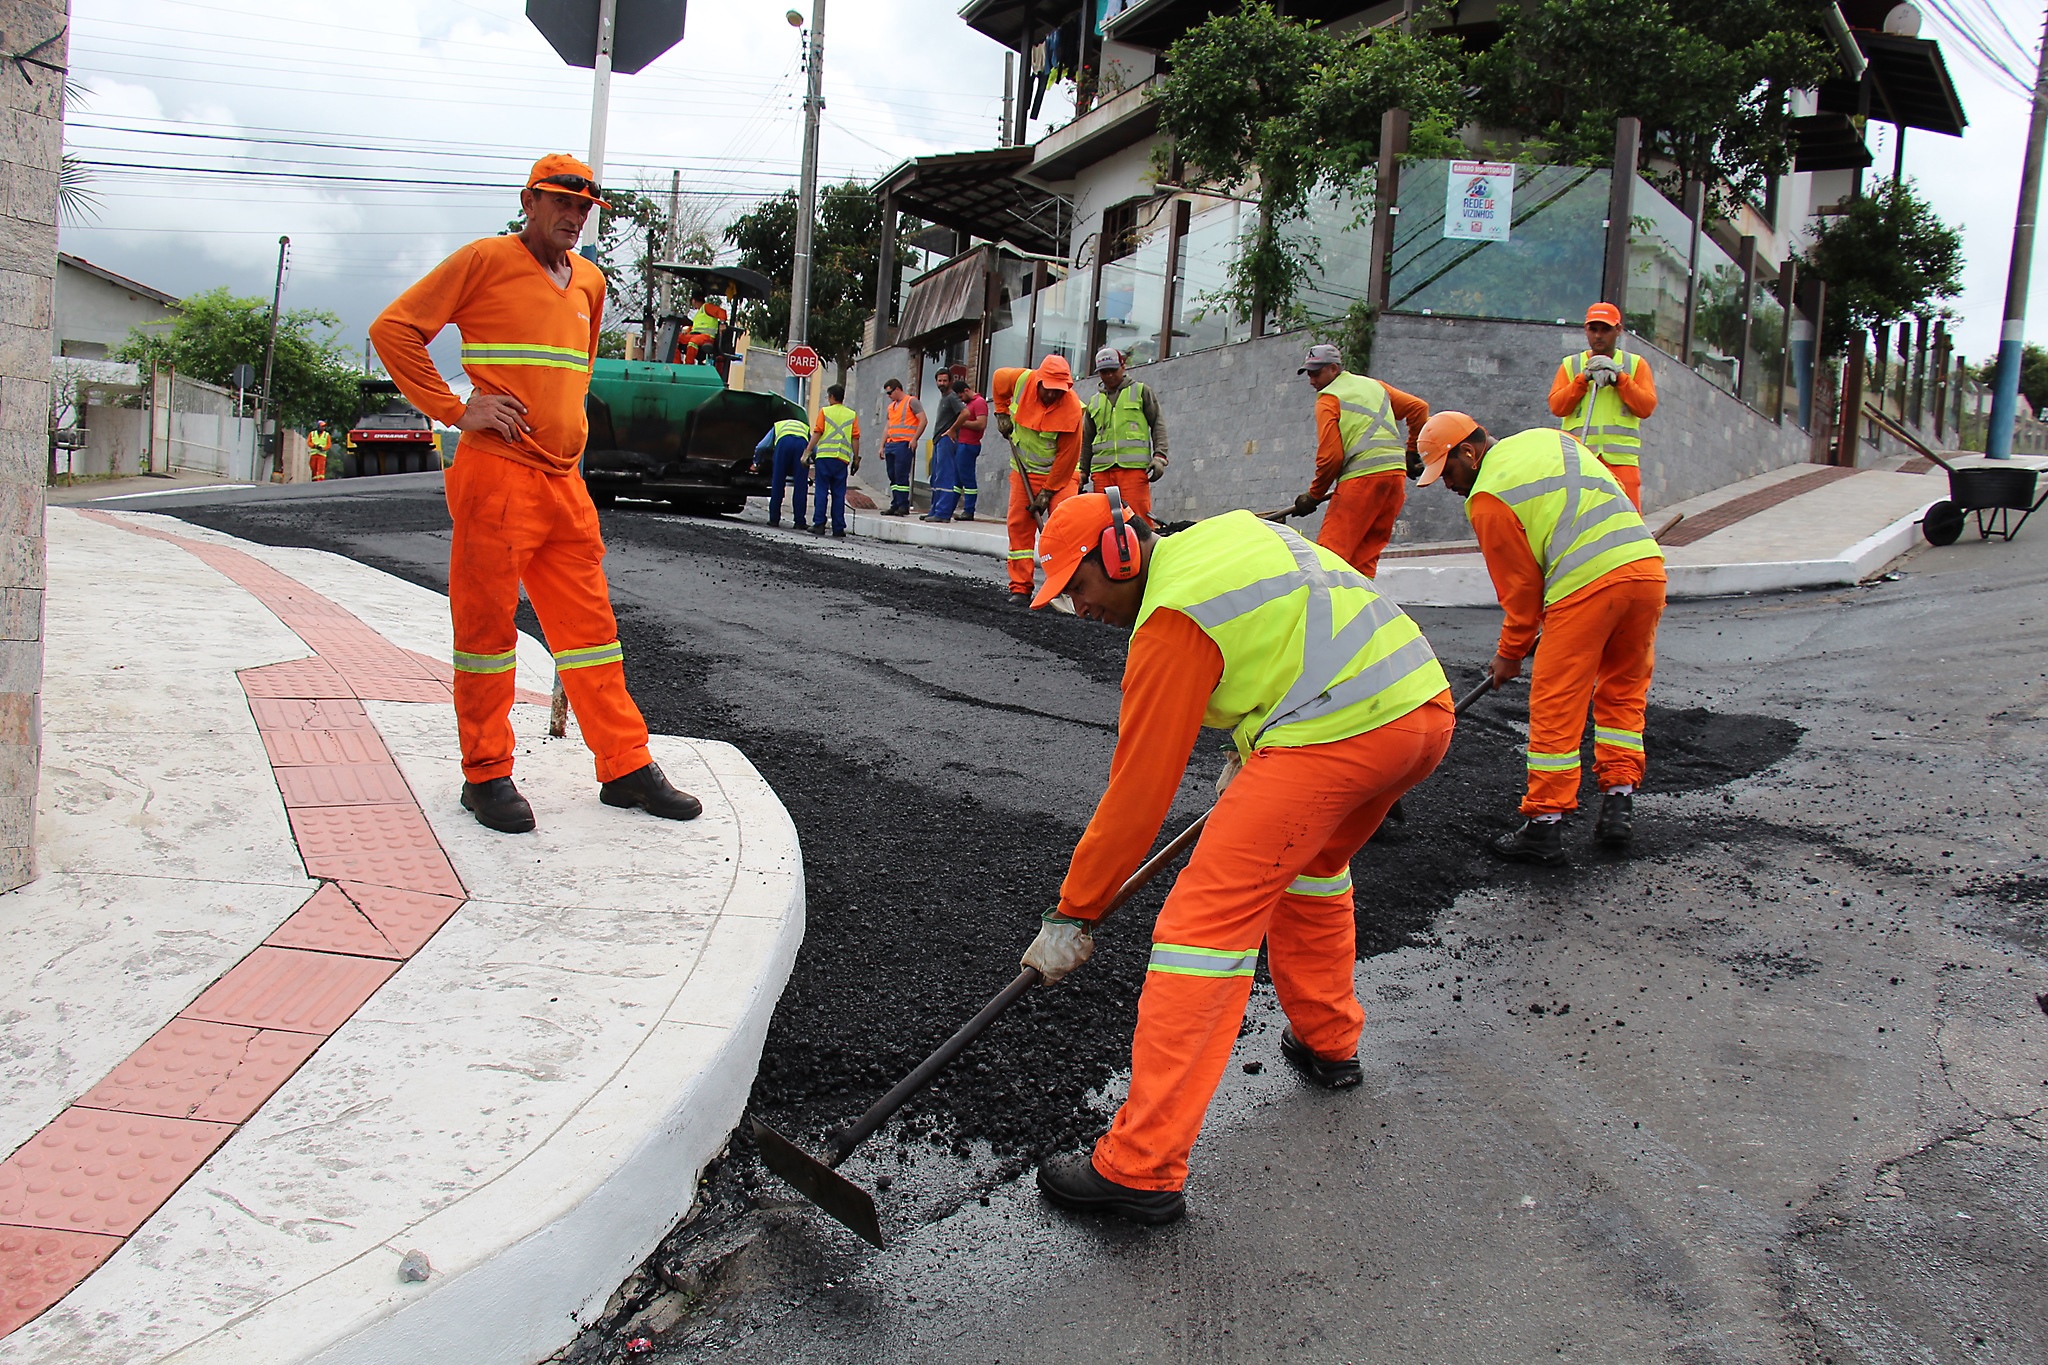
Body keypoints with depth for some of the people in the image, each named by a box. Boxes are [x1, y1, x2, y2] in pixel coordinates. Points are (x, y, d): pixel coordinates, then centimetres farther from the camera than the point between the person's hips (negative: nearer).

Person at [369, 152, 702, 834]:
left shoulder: (589, 281, 17)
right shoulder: (486, 260, -1)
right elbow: (394, 329, -4)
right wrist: (455, 409, -10)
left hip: (565, 482, 6)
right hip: (495, 476, -6)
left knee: (590, 623, 7)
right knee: (487, 622, 0)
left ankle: (626, 766, 12)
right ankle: (487, 774, 10)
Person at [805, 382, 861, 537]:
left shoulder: (824, 411, 3)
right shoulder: (852, 415, 9)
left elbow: (817, 433, -4)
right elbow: (855, 438, 7)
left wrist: (808, 451, -1)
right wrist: (856, 459, 12)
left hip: (824, 456, -2)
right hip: (842, 459, 2)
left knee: (822, 491, 1)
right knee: (839, 494, 4)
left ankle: (819, 524, -3)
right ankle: (838, 528, 3)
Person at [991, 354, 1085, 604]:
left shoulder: (1072, 409, -25)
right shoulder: (1021, 380, -16)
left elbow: (1067, 456, -20)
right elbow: (999, 379, 10)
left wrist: (1047, 492, -18)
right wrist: (1002, 412, 7)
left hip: (1060, 472, -3)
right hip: (1024, 470, 4)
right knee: (1019, 524, -1)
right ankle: (1020, 588, 3)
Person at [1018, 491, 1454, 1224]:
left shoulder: (1172, 616, -5)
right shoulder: (1230, 532, 21)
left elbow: (1139, 788, -5)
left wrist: (1073, 915, 3)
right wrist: (1252, 753, 41)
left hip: (1332, 735, -10)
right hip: (1427, 704, 10)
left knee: (1207, 918, -8)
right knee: (1310, 861, 33)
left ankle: (1141, 1168, -8)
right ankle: (1327, 1044, 46)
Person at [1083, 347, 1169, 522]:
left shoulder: (1141, 391, 12)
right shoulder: (1094, 402, 22)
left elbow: (1158, 423, 7)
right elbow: (1087, 440, 26)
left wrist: (1159, 456, -5)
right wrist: (1083, 471, 19)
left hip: (1134, 466, -4)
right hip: (1102, 468, 4)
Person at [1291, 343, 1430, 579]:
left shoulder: (1329, 398, 2)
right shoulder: (1376, 385, 22)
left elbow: (1331, 456, -5)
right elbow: (1419, 408, 20)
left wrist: (1314, 496, 4)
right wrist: (1411, 452, 26)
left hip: (1362, 478, -7)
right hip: (1396, 474, 7)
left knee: (1330, 552, -9)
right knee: (1365, 555, 11)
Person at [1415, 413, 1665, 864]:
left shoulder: (1485, 499, -1)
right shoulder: (1551, 438, 20)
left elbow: (1519, 583, 3)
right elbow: (1615, 500, 23)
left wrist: (1510, 652, 16)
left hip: (1585, 586, -7)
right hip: (1648, 564, 8)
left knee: (1555, 708, 1)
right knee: (1623, 692, 20)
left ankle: (1545, 824, 4)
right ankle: (1618, 806, 20)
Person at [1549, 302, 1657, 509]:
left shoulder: (1635, 364, 15)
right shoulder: (1571, 365, 16)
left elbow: (1646, 407, 2)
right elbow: (1556, 407, 3)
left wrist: (1618, 377, -7)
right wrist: (1584, 379, -8)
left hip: (1622, 459, 0)